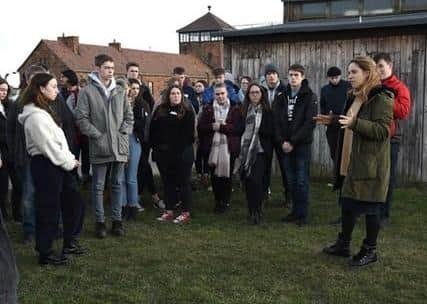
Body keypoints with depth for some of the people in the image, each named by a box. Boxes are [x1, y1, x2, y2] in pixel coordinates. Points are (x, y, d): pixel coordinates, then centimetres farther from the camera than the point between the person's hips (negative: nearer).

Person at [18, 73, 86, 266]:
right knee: (49, 209, 0)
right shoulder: (35, 116, -17)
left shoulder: (44, 111, 15)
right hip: (46, 165, -10)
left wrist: (70, 158, 4)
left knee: (74, 203, 14)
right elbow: (48, 146, -20)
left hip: (57, 163, 10)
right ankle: (45, 253, 14)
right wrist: (69, 162, -10)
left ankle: (70, 242, 28)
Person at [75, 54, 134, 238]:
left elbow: (129, 116, 13)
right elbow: (81, 118, -7)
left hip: (120, 146, 4)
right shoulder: (87, 91, -3)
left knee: (117, 184, 11)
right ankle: (100, 221, 15)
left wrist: (123, 133, -1)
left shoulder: (120, 92, 10)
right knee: (98, 186, 5)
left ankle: (117, 220, 20)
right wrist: (97, 135, -12)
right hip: (99, 147, -4)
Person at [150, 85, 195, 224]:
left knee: (184, 182, 2)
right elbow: (153, 130, 10)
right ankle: (168, 211, 18)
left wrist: (182, 147, -12)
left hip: (182, 154, -4)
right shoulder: (160, 110, 9)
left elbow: (189, 133, -6)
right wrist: (156, 145, 2)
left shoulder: (187, 111, -1)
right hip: (164, 154, 4)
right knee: (167, 182, 10)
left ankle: (186, 213, 8)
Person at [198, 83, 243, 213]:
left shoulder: (235, 108, 2)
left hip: (229, 147, -2)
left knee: (227, 176, 1)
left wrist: (221, 127, -12)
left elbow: (239, 128, -9)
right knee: (214, 176, 6)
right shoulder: (208, 108, 10)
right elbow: (200, 127, 3)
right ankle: (218, 201, 21)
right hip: (212, 147, 2)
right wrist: (213, 126, -13)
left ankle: (225, 202, 14)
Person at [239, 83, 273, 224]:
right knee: (247, 181, 4)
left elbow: (270, 131, -3)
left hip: (260, 150, -3)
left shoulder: (267, 111, 2)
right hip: (245, 150, 3)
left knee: (256, 180, -13)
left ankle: (256, 211, -1)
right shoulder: (244, 111, 9)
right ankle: (252, 210, 17)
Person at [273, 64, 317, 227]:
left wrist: (293, 142, -15)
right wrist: (282, 141, -8)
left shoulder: (310, 97, -4)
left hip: (302, 144, -4)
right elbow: (277, 121, 6)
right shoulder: (282, 97, 11)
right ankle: (295, 211, 19)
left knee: (302, 181, -2)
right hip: (286, 145, 4)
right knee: (291, 181, 9)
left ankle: (302, 214, 6)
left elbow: (310, 123, -12)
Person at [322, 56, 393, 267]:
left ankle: (370, 251, 17)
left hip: (371, 165, -8)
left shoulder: (380, 98, -13)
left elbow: (382, 130, -23)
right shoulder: (354, 97, 15)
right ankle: (343, 245, 28)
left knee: (370, 208, 3)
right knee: (347, 204, 15)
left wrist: (355, 123, -32)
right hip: (351, 162, 9)